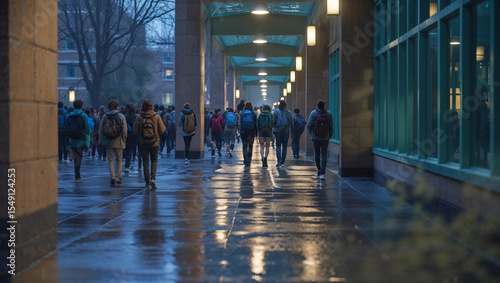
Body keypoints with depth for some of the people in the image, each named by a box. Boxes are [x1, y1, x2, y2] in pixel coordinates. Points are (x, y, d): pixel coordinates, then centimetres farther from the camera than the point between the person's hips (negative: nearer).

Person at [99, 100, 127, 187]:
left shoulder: (104, 117, 1)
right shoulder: (121, 116, -4)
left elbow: (101, 130, 3)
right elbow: (124, 130, -6)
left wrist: (101, 141, 11)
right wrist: (124, 140, 5)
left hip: (108, 142, 1)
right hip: (119, 142, -1)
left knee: (110, 160, 6)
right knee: (119, 160, 13)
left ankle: (113, 177, -7)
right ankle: (118, 177, 14)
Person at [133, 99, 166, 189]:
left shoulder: (139, 118, -8)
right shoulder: (157, 117, -9)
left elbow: (135, 131, -5)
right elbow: (162, 130, -6)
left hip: (144, 143, 0)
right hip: (154, 142, 0)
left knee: (145, 162, 9)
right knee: (154, 160, 13)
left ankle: (147, 182, 10)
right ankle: (153, 178, -6)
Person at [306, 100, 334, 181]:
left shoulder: (313, 113, -6)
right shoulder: (329, 114, -1)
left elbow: (309, 125, -7)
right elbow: (331, 126, 0)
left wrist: (311, 134, 7)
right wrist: (330, 136, 13)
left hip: (316, 137, -1)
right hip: (325, 138, 1)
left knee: (317, 154, 15)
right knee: (324, 155, 0)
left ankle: (319, 170, 24)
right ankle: (322, 173, -11)